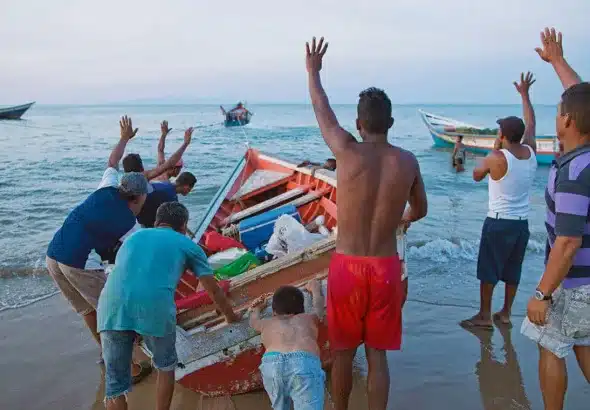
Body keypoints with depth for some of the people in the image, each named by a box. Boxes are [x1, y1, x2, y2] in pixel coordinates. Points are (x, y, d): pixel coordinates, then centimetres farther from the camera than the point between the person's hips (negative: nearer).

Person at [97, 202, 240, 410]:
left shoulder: (134, 236, 33)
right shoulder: (188, 245, 22)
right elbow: (214, 291, 26)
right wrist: (232, 318, 44)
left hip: (112, 305, 3)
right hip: (154, 306, -3)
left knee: (115, 385, 16)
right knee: (165, 366, 27)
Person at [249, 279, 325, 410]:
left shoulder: (267, 323, 34)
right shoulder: (308, 318, 33)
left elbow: (254, 321, 58)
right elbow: (318, 308, 56)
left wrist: (256, 308, 78)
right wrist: (315, 288, 74)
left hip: (271, 363, 2)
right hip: (305, 362, -1)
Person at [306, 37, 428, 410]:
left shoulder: (348, 152, -12)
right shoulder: (408, 161, -3)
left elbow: (322, 110, 6)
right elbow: (420, 211, 14)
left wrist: (314, 71, 24)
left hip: (347, 266, -2)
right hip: (386, 268, 2)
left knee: (343, 352, 15)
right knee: (378, 354, 13)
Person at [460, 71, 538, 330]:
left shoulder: (496, 159, -17)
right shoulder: (531, 152, 0)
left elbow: (476, 176, 2)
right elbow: (530, 124, 17)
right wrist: (524, 94, 26)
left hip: (498, 223, -6)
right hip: (522, 223, 6)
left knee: (488, 271, 4)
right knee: (512, 271, 15)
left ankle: (485, 316, 11)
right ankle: (505, 314, 26)